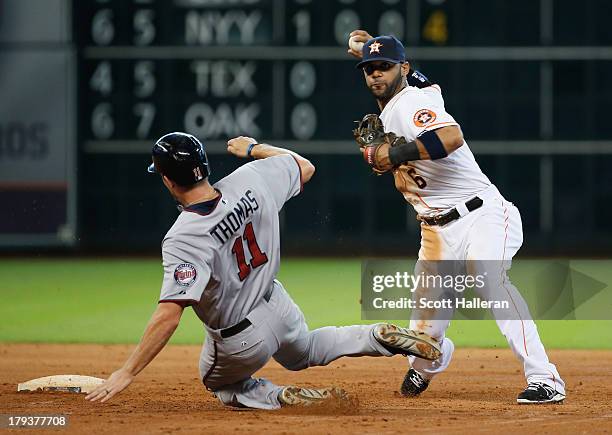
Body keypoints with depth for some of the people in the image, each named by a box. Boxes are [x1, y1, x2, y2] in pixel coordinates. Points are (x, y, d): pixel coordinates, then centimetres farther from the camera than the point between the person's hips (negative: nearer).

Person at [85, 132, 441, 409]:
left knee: (220, 385, 28)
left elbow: (169, 315, -39)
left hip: (238, 342, -6)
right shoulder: (251, 180, -17)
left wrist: (127, 373, -37)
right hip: (277, 303, 6)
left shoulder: (183, 239, -33)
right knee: (304, 352, 38)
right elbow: (305, 167, 3)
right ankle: (382, 337, 14)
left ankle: (288, 399, 0)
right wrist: (254, 148, 17)